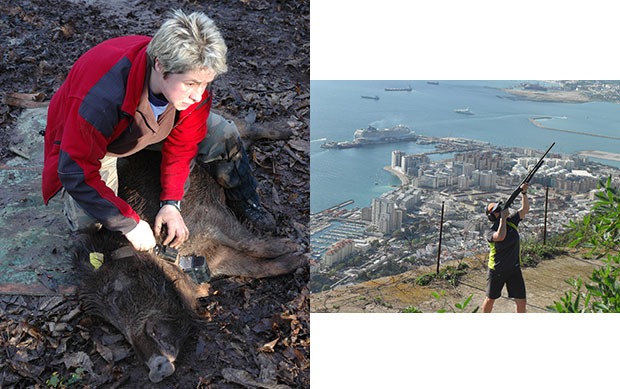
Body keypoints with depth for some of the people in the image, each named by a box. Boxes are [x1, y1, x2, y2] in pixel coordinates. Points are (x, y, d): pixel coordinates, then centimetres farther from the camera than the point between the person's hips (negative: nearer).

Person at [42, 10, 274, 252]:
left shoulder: (194, 78, -27)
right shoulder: (103, 96, -44)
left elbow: (182, 141, -11)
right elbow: (76, 173, -36)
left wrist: (171, 203, -18)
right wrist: (130, 224, -34)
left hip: (148, 128, 4)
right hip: (87, 140, -4)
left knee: (223, 135, -10)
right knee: (85, 219, -27)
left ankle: (244, 202, 15)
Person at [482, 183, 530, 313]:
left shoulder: (511, 221, 0)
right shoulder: (490, 232, -15)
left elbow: (525, 209, 2)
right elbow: (501, 236, -36)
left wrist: (524, 193, -13)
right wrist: (502, 218, -26)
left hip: (514, 270, 4)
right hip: (496, 271, -4)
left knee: (521, 301, 3)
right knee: (490, 299, 11)